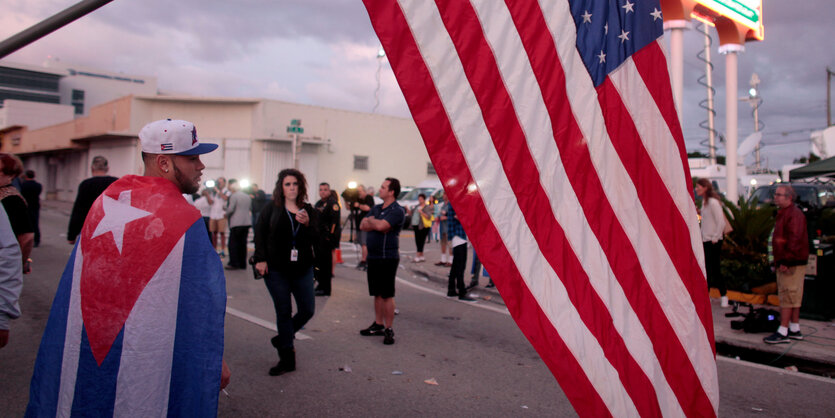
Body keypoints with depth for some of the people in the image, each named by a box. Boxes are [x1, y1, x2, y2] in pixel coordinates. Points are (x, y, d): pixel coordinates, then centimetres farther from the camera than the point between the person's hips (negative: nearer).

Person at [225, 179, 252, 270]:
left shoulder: (233, 196, -7)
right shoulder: (247, 196, 14)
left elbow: (230, 209, -12)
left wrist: (226, 214, 8)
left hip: (236, 223, -7)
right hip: (247, 222, 7)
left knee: (233, 243, -1)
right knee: (243, 243, 10)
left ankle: (234, 263, -3)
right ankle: (242, 264, 12)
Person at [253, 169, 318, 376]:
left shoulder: (309, 210, 4)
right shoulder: (271, 209, 2)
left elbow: (314, 239, -3)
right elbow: (260, 234, 1)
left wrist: (307, 224, -21)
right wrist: (260, 259, -8)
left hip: (302, 269, 2)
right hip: (276, 269, -2)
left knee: (307, 309, 1)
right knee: (283, 312, 3)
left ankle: (283, 338, 28)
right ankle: (287, 358, 14)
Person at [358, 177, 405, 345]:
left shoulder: (397, 211, -11)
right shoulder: (376, 208, 15)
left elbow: (381, 225, -24)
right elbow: (362, 226, 5)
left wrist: (370, 220, -4)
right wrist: (376, 225, -12)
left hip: (388, 258, -8)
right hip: (373, 256, 8)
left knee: (387, 295, -3)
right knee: (377, 293, 15)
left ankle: (389, 329, 5)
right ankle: (378, 325, 25)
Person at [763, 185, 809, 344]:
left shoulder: (794, 214, -16)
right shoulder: (783, 213, 17)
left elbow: (795, 239, -24)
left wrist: (786, 261, -24)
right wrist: (779, 260, 20)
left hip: (792, 264, -10)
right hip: (785, 263, 10)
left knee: (787, 297, -8)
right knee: (793, 297, 14)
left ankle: (782, 332, -6)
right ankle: (795, 329, 22)